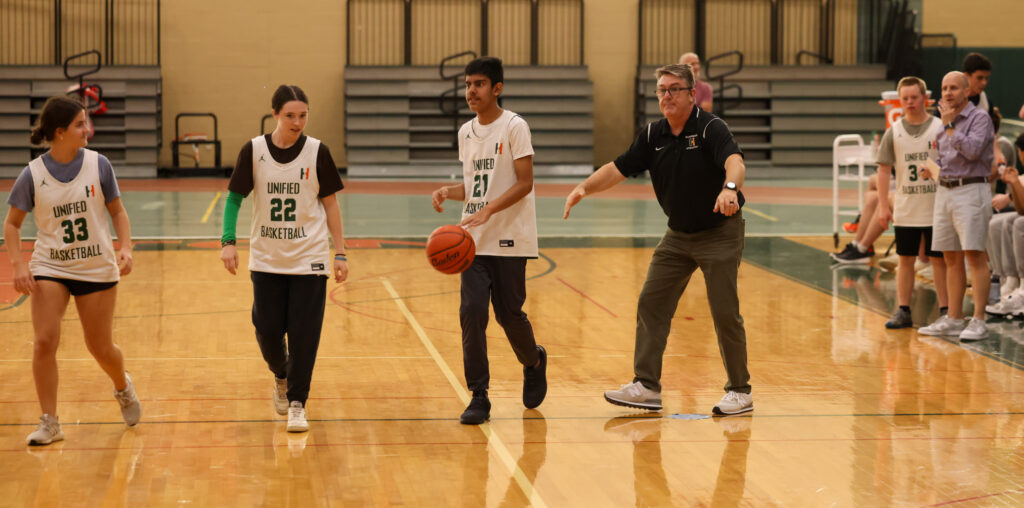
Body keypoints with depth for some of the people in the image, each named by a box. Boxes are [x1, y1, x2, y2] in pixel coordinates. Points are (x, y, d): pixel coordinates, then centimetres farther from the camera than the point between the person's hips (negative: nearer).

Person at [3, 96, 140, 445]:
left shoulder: (98, 165, -5)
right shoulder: (33, 174, -7)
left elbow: (117, 210, 5)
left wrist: (125, 248, -10)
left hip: (97, 269, 1)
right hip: (50, 267, 0)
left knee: (101, 348, 7)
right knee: (45, 341, -14)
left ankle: (123, 388, 40)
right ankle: (49, 423, -2)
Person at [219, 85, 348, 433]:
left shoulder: (317, 152, -4)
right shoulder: (254, 151, -3)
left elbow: (330, 204, 2)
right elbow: (235, 197, 3)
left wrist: (340, 253, -1)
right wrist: (228, 241, -10)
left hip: (309, 260, -1)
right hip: (266, 260, 1)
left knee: (304, 333, -3)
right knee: (268, 332, 4)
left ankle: (297, 403, 10)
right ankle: (281, 376, 36)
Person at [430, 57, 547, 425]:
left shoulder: (514, 127, -8)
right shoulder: (466, 132, 11)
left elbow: (525, 183, -12)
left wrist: (487, 211, -23)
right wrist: (447, 192, -1)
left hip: (510, 239, -5)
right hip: (474, 240, 5)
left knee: (509, 313, 2)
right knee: (472, 311, -7)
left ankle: (534, 362, 34)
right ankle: (479, 397, -2)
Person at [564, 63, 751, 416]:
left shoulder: (710, 128, -18)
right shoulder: (653, 136, 1)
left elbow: (735, 162, -35)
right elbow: (619, 168, 4)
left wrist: (729, 188, -57)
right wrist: (585, 187, -13)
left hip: (720, 232, -6)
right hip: (678, 235, 6)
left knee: (725, 312, -7)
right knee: (651, 304, 1)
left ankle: (740, 391, 6)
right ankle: (647, 386, 7)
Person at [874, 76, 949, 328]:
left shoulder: (940, 128, -3)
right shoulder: (894, 132, 3)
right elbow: (884, 168, 5)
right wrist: (883, 205, 1)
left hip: (936, 208, -2)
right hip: (905, 210, 2)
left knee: (939, 259, 3)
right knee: (905, 260, 7)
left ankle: (945, 310, 9)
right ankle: (903, 310, 13)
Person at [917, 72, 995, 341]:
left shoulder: (980, 118, -6)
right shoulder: (945, 121, 16)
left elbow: (972, 150, -20)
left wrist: (949, 126, -15)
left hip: (970, 190, -8)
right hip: (944, 191, 8)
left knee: (975, 255, -11)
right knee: (951, 258, 9)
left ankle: (979, 321, -12)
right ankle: (954, 319, 14)